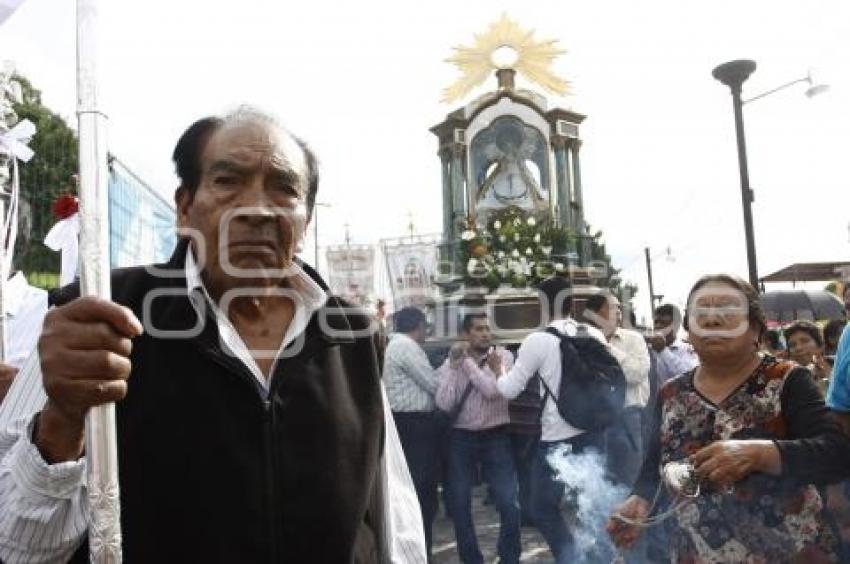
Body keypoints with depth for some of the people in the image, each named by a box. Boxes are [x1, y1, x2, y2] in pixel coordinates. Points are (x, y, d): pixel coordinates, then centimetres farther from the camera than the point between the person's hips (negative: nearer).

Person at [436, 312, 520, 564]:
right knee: (459, 504, 8)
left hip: (496, 437, -1)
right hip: (461, 438, 2)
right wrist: (454, 364, -14)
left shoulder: (502, 356, -3)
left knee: (509, 504, -3)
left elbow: (492, 390, -21)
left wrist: (468, 361, -16)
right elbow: (444, 404, -11)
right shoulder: (451, 362, 1)